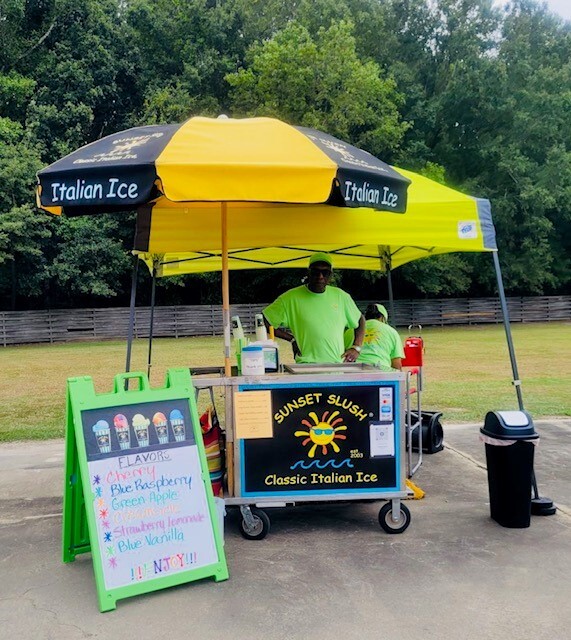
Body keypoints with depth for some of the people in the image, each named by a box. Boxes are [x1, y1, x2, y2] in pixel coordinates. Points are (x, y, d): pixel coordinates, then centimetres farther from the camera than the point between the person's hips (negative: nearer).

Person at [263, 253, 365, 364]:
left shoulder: (341, 296, 14)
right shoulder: (291, 298, 2)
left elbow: (360, 320, 27)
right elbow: (264, 322, 5)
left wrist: (356, 348, 13)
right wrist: (292, 339, 2)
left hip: (339, 366, 5)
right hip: (306, 367, -4)